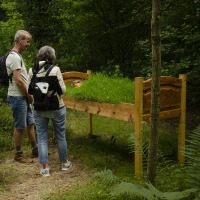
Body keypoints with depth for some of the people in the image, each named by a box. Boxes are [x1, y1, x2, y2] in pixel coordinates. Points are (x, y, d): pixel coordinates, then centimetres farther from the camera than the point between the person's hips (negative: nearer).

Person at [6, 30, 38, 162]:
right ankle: (18, 154, 13)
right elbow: (18, 81, -23)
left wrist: (28, 96, 12)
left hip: (23, 97, 10)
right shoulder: (14, 57, -18)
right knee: (20, 127, 0)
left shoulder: (17, 56, 14)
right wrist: (29, 96, -11)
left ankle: (35, 149, 26)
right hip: (18, 98, -10)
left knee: (30, 123, 15)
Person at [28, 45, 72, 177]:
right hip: (56, 108, -2)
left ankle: (45, 167, 13)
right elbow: (62, 90, -11)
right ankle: (65, 163, 28)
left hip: (39, 109, 2)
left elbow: (30, 91, 5)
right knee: (60, 136, 14)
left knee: (42, 137, 11)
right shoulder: (55, 69, -13)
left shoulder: (32, 71, -3)